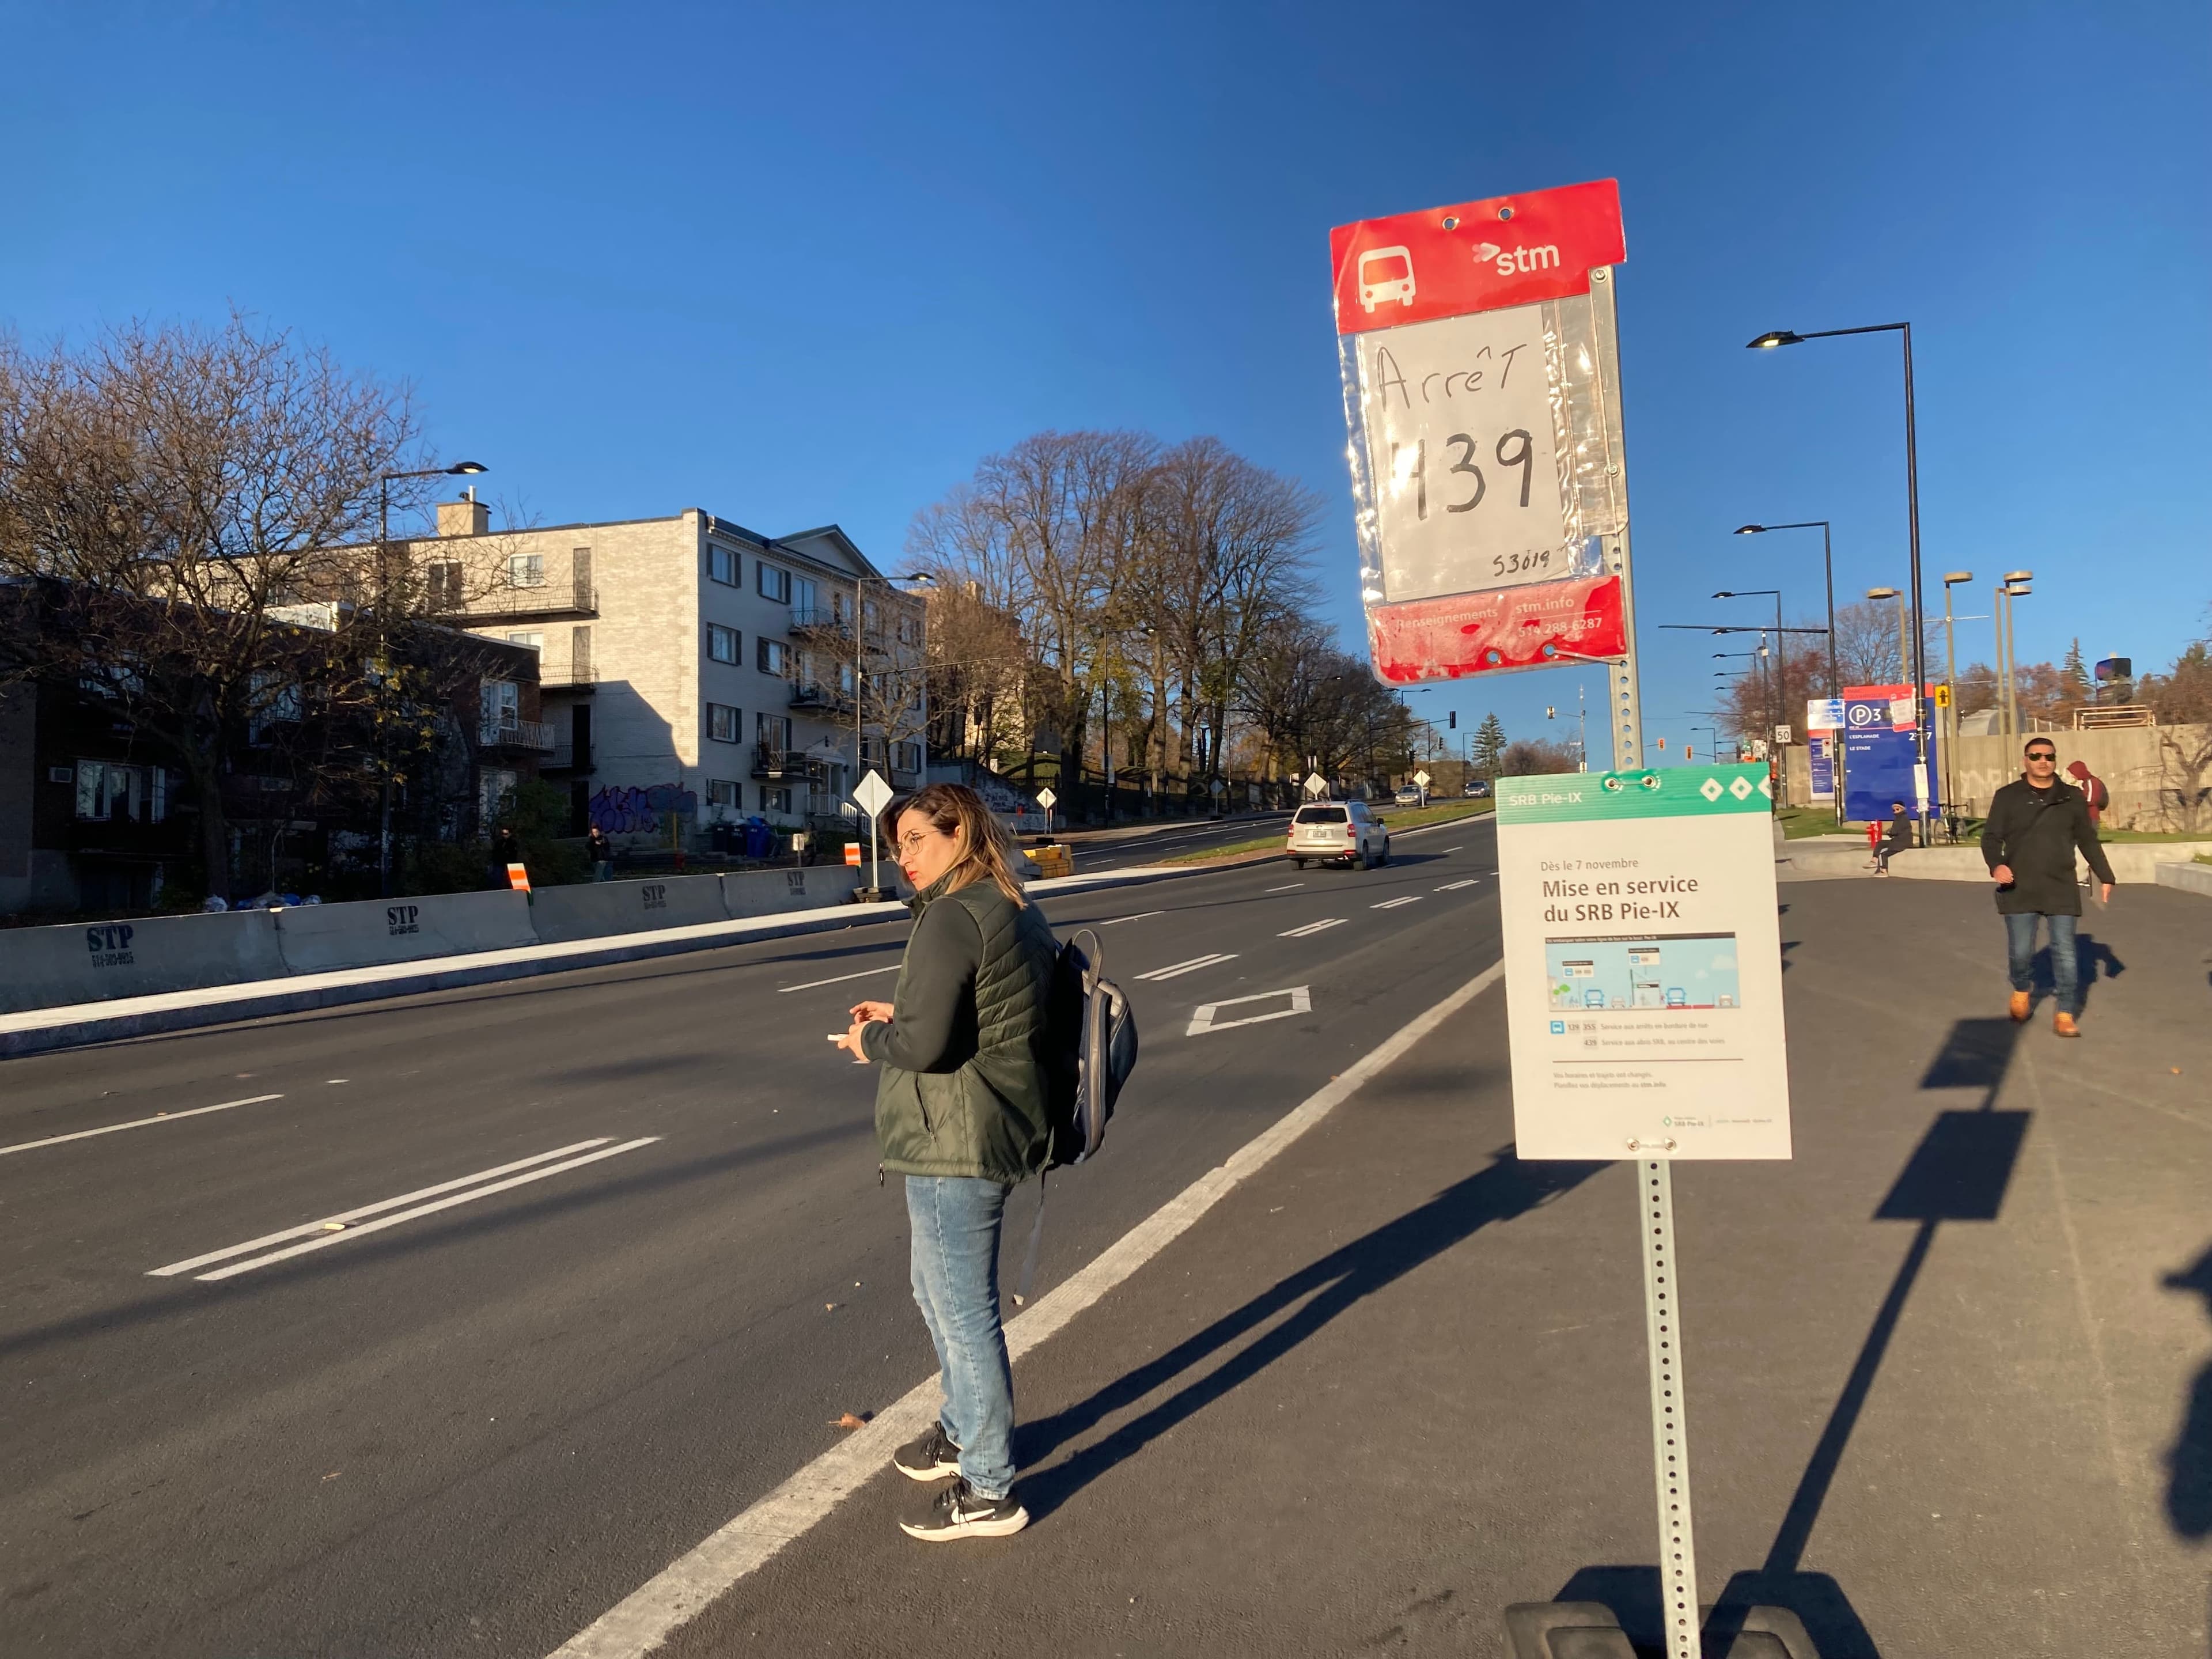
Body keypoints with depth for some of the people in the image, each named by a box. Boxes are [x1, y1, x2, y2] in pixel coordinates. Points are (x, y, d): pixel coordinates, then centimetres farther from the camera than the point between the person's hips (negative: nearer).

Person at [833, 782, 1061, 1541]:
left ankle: (988, 1490, 18)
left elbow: (925, 1044, -25)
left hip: (954, 1146, -10)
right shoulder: (1015, 910, 11)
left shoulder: (952, 918, -20)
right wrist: (901, 1015, 12)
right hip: (998, 1133, 10)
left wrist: (871, 1039, -5)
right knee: (941, 1293, 26)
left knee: (964, 1313, 3)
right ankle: (964, 1432, 44)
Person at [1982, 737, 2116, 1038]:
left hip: (2061, 890, 2)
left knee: (2065, 952, 0)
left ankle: (2065, 1014, 8)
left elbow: (2088, 841, 15)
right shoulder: (2007, 797, 2)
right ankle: (2022, 990, 30)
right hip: (2019, 890, -1)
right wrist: (1996, 865, -18)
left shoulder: (2073, 797, 9)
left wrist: (2106, 877, 14)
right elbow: (1991, 837, 1)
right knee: (2020, 951, -1)